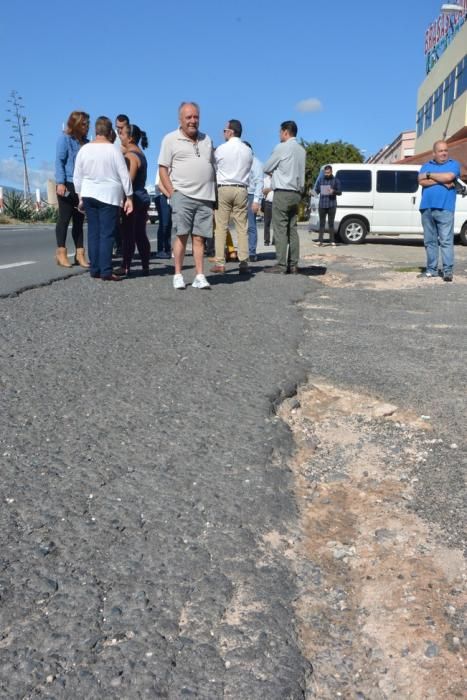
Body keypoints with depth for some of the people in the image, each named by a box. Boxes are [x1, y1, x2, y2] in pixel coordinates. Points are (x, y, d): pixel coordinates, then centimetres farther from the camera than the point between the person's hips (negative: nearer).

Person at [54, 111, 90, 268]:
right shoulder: (65, 138, -2)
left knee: (79, 220, 6)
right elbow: (59, 161, -8)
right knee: (64, 219, -2)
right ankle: (61, 252, 3)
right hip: (68, 185, -6)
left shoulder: (85, 141, 15)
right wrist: (60, 182, -18)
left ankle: (80, 253, 8)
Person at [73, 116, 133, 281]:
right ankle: (106, 272, -7)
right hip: (109, 196, -4)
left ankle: (95, 269, 10)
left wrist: (80, 196, 18)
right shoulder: (113, 150, -8)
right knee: (107, 234, -4)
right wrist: (129, 198, 0)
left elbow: (77, 176, 8)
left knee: (93, 232, 9)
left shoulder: (84, 149, 3)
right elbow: (124, 176, -7)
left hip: (89, 195, 4)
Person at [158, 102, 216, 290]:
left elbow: (212, 167, 23)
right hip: (182, 195, -3)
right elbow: (163, 169, 1)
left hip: (205, 197, 4)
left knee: (199, 237, 3)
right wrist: (172, 193, -9)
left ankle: (200, 276, 4)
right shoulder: (171, 139, 4)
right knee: (181, 235, -5)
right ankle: (178, 275, 2)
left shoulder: (206, 140, 19)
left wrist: (214, 194, 13)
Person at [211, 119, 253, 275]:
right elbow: (248, 170, 12)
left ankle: (220, 263, -3)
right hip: (241, 190, 2)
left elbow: (213, 168, 7)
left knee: (221, 227, 0)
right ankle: (244, 263, -2)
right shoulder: (248, 151, 6)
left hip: (223, 189, -2)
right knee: (242, 228, 2)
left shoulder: (221, 149, -2)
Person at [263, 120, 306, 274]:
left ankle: (281, 264, -10)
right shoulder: (301, 150, 13)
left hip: (282, 192, -7)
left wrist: (272, 171, 19)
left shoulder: (282, 147, -7)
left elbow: (266, 168, -1)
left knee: (280, 229, -7)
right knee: (292, 229, 7)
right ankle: (293, 264, 5)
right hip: (296, 193, 7)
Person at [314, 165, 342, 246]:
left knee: (331, 223, 1)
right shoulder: (320, 180, 12)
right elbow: (316, 190, 16)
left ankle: (332, 241, 5)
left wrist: (333, 191, -16)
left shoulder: (336, 180, 6)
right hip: (322, 205, 2)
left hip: (332, 205, -2)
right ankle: (320, 240, 3)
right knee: (322, 223, 2)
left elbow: (340, 192, 4)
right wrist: (318, 192, -7)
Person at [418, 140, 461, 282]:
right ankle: (431, 269, 11)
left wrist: (429, 175, -2)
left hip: (444, 209, -4)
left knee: (446, 241, -8)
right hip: (427, 208, 4)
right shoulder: (426, 166, 17)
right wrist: (441, 181, -10)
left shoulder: (454, 164, 8)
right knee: (430, 241, 6)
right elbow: (421, 181, -2)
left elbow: (448, 177, -12)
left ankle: (448, 271, -9)